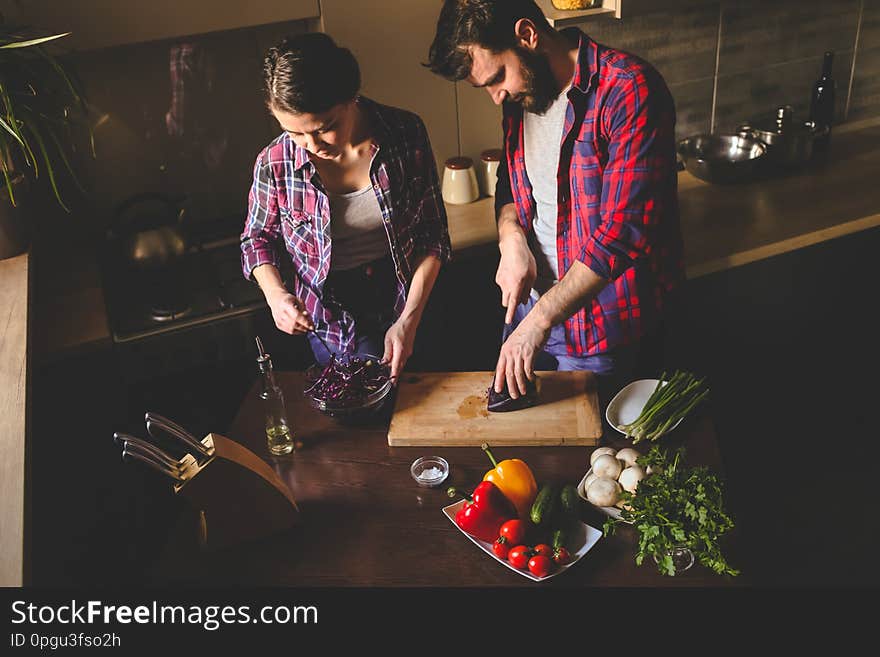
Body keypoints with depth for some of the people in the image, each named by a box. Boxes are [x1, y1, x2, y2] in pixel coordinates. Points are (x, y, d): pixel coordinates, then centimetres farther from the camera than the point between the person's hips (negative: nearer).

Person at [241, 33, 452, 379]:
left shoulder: (405, 134, -15)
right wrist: (275, 294, -18)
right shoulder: (275, 163, -16)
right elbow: (257, 239, 3)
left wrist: (409, 320, -15)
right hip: (331, 325, -1)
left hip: (405, 306, 2)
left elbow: (433, 234, -8)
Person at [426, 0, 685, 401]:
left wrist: (542, 318, -26)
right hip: (531, 306, 7)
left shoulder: (629, 92, -23)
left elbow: (624, 233, -27)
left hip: (602, 325, -6)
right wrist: (511, 240, -7)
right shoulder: (520, 92, 1)